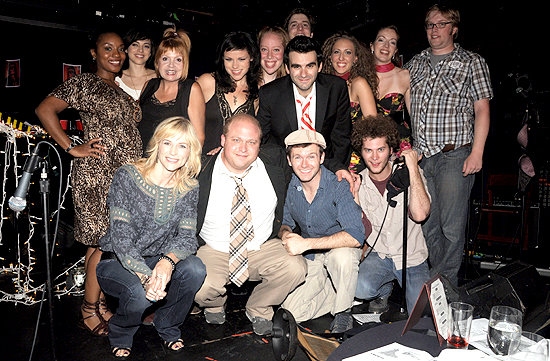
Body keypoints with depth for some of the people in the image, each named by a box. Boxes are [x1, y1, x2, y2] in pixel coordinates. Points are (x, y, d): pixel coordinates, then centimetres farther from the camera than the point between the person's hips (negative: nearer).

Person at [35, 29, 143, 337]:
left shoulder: (124, 89, 19)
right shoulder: (84, 83, -2)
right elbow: (45, 109, -8)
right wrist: (72, 148, -11)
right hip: (98, 175, -7)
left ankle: (100, 303, 21)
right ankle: (89, 311, 8)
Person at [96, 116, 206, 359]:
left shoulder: (190, 188, -4)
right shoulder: (127, 177, -15)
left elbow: (187, 237, -10)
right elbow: (121, 237, -20)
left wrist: (168, 260, -34)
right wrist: (146, 276, -34)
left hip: (159, 262, 3)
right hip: (117, 262, -3)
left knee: (195, 269, -27)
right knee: (139, 293, -33)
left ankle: (168, 327, 3)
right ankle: (120, 336, 4)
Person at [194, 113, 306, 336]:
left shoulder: (274, 172, -5)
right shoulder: (202, 174, -12)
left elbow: (282, 213, 12)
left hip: (262, 249, 2)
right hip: (214, 251, -1)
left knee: (295, 268, -24)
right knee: (200, 288, -30)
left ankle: (258, 309, 7)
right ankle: (216, 304, 12)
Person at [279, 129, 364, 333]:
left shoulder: (339, 187, -23)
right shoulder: (290, 188, -9)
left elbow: (356, 236, -33)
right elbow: (286, 223, 8)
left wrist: (306, 243, -36)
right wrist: (286, 235, -18)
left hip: (341, 250, -4)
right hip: (311, 260, 4)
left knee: (342, 256, -39)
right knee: (291, 313, -10)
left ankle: (343, 313, -11)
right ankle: (340, 293, 13)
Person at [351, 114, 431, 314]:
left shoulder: (408, 173, -10)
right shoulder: (358, 183, -4)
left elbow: (420, 215, -27)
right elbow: (364, 233, -5)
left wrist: (412, 168, -26)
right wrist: (353, 198, -18)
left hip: (412, 258, -1)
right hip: (377, 255, 1)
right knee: (360, 288, -29)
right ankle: (384, 290, 8)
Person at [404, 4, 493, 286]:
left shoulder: (472, 62, 3)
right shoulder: (415, 63, 15)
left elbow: (482, 109, -2)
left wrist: (476, 153, -11)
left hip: (455, 156, -4)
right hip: (420, 157, 5)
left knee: (451, 228, -2)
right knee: (426, 225, 11)